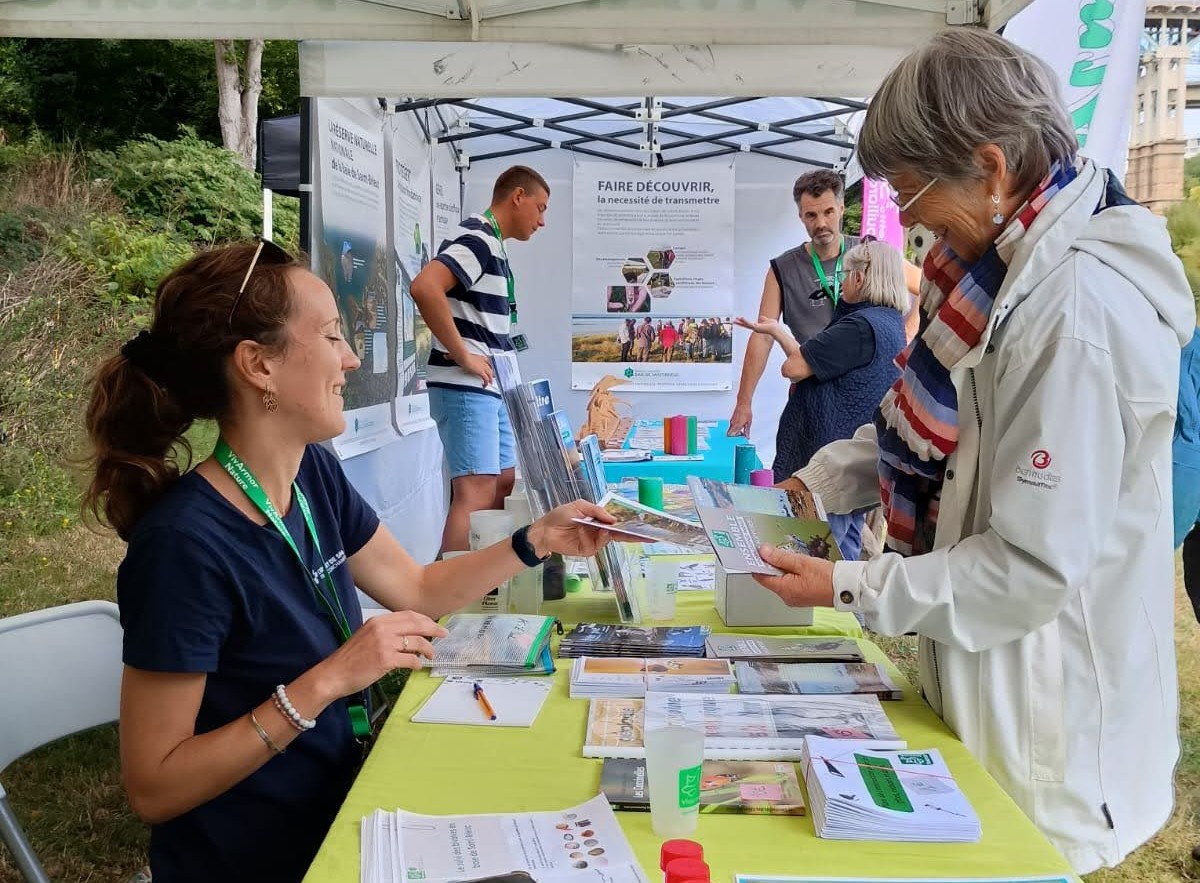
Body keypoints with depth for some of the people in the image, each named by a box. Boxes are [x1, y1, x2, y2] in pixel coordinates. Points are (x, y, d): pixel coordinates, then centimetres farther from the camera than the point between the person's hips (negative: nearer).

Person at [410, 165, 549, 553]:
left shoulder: (493, 246, 18)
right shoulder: (477, 239, -13)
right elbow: (424, 288, -29)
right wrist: (463, 356, -23)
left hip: (489, 388, 10)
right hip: (464, 387, -10)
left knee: (505, 484, 15)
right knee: (477, 493, -13)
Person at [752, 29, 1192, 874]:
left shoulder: (1077, 309, -29)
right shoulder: (1012, 258, 0)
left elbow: (1033, 566, -26)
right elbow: (937, 424, 11)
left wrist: (850, 588, -19)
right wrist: (815, 483, 2)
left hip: (1046, 710, -8)